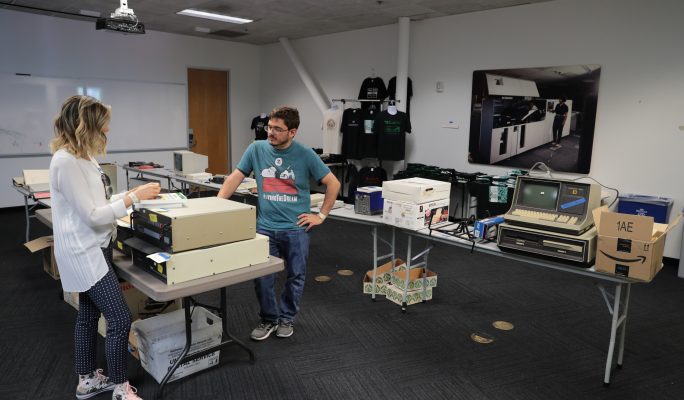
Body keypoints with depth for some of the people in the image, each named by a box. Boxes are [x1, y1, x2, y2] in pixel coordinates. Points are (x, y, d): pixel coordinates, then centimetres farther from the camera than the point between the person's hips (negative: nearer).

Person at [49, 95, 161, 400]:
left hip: (94, 248, 10)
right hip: (83, 252, -10)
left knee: (89, 315, 19)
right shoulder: (66, 161, -22)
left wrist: (133, 193, 5)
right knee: (120, 319, -6)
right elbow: (92, 216, -23)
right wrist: (134, 198, -19)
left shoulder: (82, 156, 9)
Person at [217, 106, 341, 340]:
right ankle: (268, 319, 26)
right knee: (262, 278, 3)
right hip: (265, 227, 1)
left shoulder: (305, 154, -7)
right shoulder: (256, 149, -1)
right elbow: (235, 178, 1)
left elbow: (333, 184, -1)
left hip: (296, 229, -1)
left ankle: (287, 319, 31)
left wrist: (321, 215, -4)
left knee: (295, 277, 11)